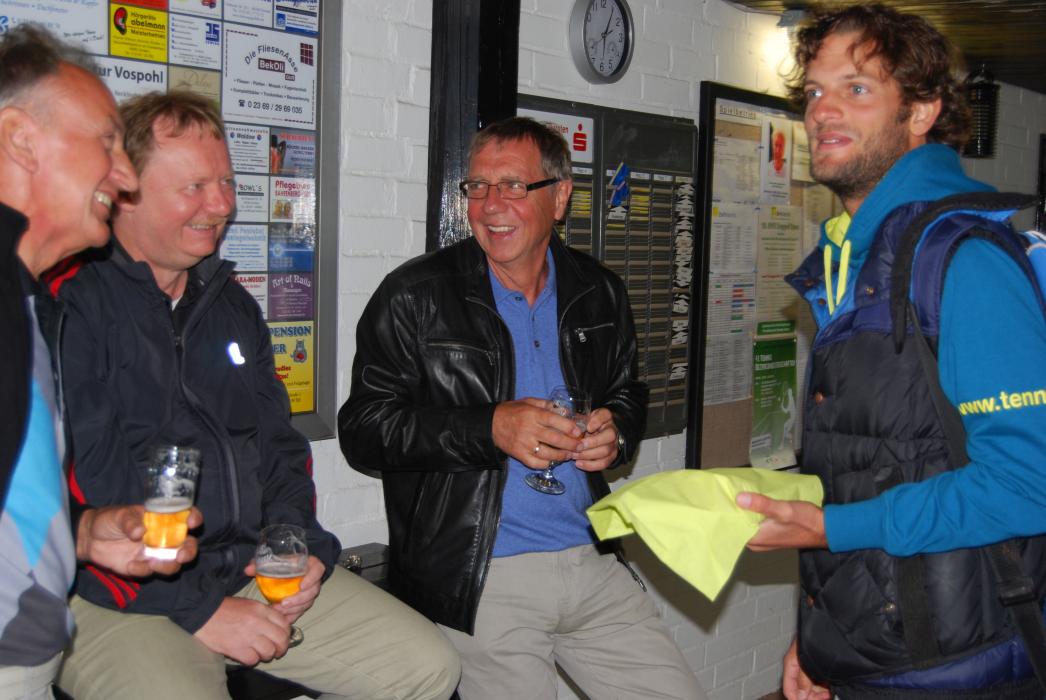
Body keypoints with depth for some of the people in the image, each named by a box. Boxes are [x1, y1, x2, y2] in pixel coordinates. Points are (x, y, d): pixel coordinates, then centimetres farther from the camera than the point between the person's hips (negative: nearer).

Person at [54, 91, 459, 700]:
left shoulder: (231, 303, 16)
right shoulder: (68, 305, -9)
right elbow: (74, 493, -16)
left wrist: (298, 546, 2)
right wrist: (196, 610, -15)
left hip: (255, 571, 7)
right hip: (118, 599, -6)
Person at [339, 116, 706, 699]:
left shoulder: (599, 293, 9)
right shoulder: (415, 297, -5)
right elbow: (363, 430, -8)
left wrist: (616, 432, -1)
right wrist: (490, 429, -19)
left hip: (593, 562, 4)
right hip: (479, 580, -4)